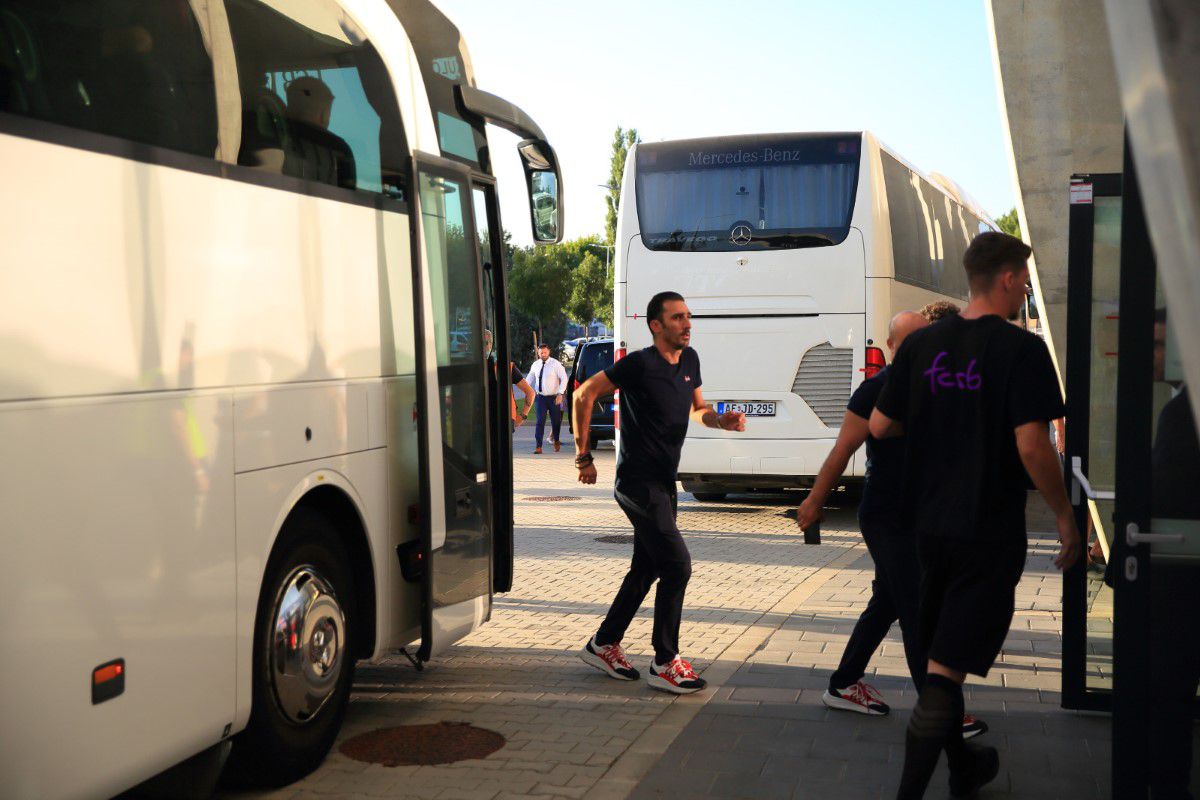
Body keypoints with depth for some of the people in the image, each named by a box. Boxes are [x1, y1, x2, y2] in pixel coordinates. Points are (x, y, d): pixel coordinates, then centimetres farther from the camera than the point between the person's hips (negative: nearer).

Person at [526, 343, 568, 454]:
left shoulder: (555, 364, -8)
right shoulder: (535, 365, 5)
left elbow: (564, 379, -10)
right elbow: (529, 378, 18)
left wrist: (560, 394, -19)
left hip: (554, 398, -2)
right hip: (541, 397, 2)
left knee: (555, 421, 10)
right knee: (540, 422, -8)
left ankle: (556, 441, 37)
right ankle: (538, 447, -9)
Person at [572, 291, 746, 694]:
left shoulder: (689, 360, 7)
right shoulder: (639, 363, -16)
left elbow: (696, 409, 20)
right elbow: (584, 395, -11)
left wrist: (722, 420, -2)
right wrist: (584, 456, -8)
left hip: (663, 481, 9)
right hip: (638, 482, -9)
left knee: (646, 569, 14)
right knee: (677, 564, -12)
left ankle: (603, 645, 28)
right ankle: (665, 664, -1)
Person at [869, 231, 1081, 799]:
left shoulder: (921, 344, 2)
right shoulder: (1022, 350, -14)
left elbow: (880, 426, 4)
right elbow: (1032, 446, -20)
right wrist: (1064, 515, -8)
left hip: (930, 523, 6)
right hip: (989, 532, -6)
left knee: (943, 653, 21)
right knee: (946, 671, -3)